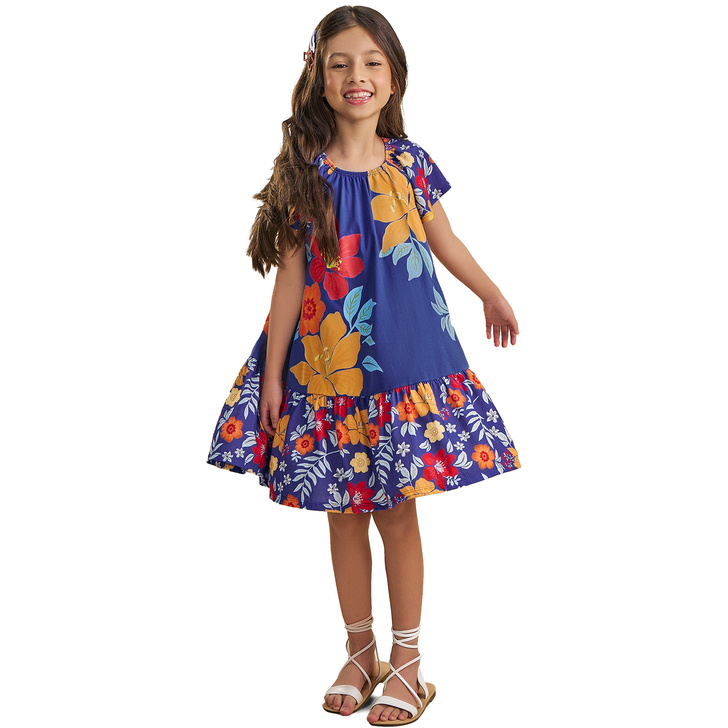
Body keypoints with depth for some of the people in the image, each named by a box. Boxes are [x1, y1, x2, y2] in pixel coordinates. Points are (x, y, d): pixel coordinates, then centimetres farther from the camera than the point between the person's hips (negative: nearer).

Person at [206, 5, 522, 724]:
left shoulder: (410, 164, -1)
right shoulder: (305, 172, -4)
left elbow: (444, 241, 15)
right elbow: (290, 275, -2)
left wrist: (493, 296, 28)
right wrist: (272, 370, -2)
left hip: (403, 363, 0)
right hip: (324, 368, 0)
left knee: (397, 514, 4)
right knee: (344, 514, 10)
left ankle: (406, 659, 21)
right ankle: (360, 652, 29)